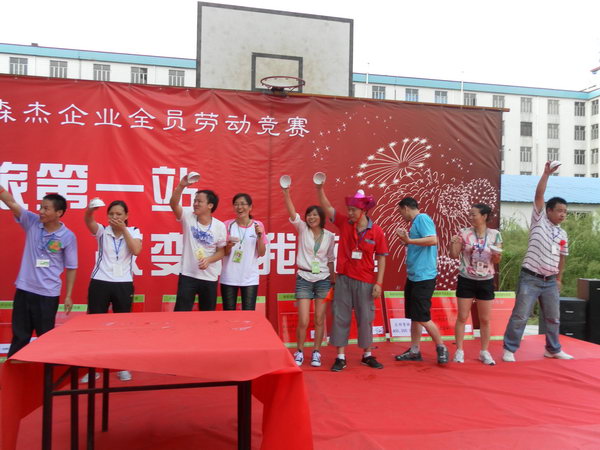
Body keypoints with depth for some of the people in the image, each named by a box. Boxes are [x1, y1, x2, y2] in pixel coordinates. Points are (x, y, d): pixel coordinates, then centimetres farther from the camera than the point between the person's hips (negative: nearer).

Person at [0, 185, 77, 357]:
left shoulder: (68, 237, -10)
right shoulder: (32, 222, -2)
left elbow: (71, 268, -4)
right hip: (24, 289, 3)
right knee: (19, 335, 14)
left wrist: (68, 296, -3)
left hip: (48, 293, -3)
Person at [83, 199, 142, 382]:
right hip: (100, 283, 0)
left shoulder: (133, 232, 3)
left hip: (124, 284, 0)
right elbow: (88, 221, -19)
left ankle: (123, 367, 20)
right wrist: (90, 209, -41)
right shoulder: (102, 231, 2)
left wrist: (123, 229, -15)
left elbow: (136, 251, -15)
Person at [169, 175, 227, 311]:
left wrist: (208, 260, -18)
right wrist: (181, 185, -34)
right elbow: (173, 204, -20)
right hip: (187, 275, 0)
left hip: (209, 278, 1)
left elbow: (221, 252, 1)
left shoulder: (219, 226, -5)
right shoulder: (188, 217, -3)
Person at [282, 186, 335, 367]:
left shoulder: (329, 236, 4)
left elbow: (330, 259, 13)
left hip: (323, 279, 1)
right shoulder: (302, 229, 1)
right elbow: (292, 213, -15)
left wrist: (333, 278, 12)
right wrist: (286, 193, -28)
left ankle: (316, 353, 20)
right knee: (303, 321, -4)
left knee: (319, 320, 5)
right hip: (304, 278, -1)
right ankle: (300, 352, 17)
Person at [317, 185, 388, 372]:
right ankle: (341, 358, 14)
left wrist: (378, 283, -6)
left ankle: (367, 355, 25)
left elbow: (381, 258, -1)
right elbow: (327, 207, -5)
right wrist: (320, 189, -19)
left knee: (365, 319, 9)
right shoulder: (344, 223, 1)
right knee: (340, 317, 4)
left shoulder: (376, 231, -4)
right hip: (343, 279, 1)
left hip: (365, 282, -1)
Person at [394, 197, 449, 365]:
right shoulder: (416, 222, 15)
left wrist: (409, 240, -27)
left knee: (422, 317, -5)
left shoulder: (422, 218, -12)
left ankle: (441, 348, 13)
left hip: (423, 277, -10)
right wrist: (406, 240, 18)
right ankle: (414, 351, 19)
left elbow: (433, 240, -26)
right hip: (413, 276, 10)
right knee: (413, 316, 12)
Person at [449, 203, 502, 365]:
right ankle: (459, 351, 13)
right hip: (466, 280, -1)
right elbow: (454, 255, -1)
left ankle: (484, 352, 22)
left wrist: (497, 255, -18)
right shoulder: (464, 233, -3)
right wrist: (452, 244, -19)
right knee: (462, 317, 2)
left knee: (485, 319, 8)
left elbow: (496, 261, 4)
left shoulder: (495, 235, -1)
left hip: (486, 281, 1)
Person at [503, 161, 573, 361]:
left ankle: (553, 350, 31)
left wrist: (559, 278, 18)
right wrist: (546, 174, -13)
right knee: (520, 316, -4)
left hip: (550, 281, 6)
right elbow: (539, 195, -11)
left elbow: (561, 257, 21)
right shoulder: (539, 220, -2)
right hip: (530, 278, -6)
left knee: (553, 318, 14)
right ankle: (509, 350, 5)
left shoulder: (562, 234, 13)